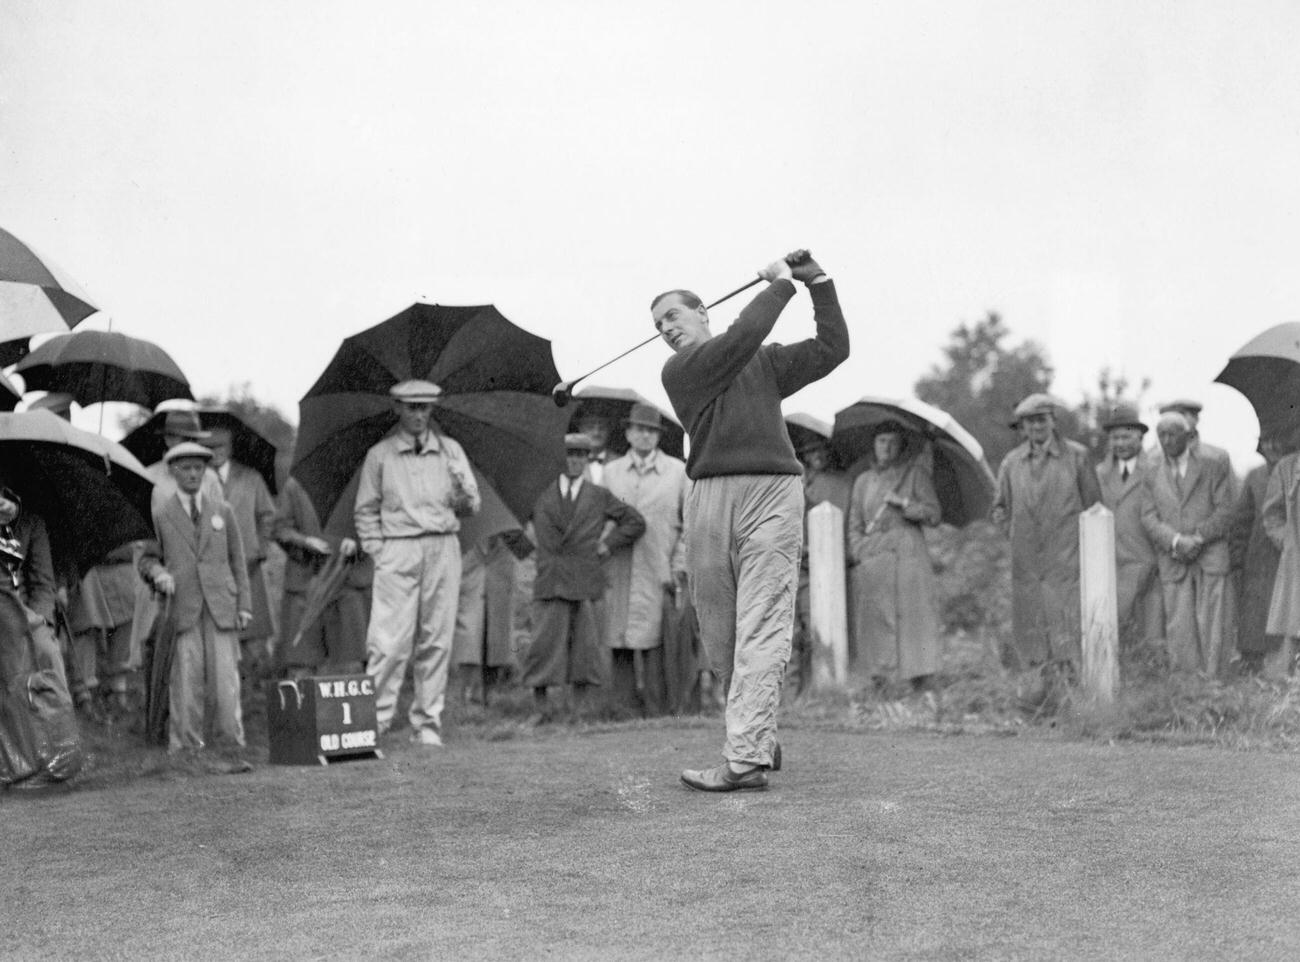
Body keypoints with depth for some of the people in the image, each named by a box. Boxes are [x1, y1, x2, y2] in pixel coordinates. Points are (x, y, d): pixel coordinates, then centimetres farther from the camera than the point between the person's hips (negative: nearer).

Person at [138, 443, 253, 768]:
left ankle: (231, 750, -1)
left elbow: (237, 560, 16)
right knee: (186, 682, -7)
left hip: (221, 608, 1)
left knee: (225, 680, -5)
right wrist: (158, 573, -10)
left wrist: (243, 604, 8)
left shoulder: (222, 512, 16)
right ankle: (186, 750, -2)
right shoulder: (160, 515, 10)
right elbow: (146, 559, 13)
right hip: (181, 610, -1)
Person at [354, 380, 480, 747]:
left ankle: (427, 723, 8)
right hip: (398, 552, -2)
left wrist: (462, 488, -11)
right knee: (389, 640, -11)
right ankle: (373, 719, -8)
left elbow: (471, 507, 10)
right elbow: (365, 510, 10)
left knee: (437, 640, 2)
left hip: (443, 551, 2)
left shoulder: (450, 451, 13)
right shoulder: (380, 455, 7)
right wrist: (377, 549, -1)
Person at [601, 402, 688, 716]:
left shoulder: (678, 471, 9)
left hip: (658, 574, -2)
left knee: (655, 643, -9)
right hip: (618, 574, 2)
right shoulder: (610, 472, 15)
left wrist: (679, 566, 0)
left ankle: (657, 711, -6)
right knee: (619, 644, -2)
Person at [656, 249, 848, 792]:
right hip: (712, 497, 0)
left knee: (761, 630, -11)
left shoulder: (766, 362, 22)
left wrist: (819, 283, 14)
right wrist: (781, 284, 8)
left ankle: (745, 757, -17)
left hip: (774, 494, 0)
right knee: (718, 636, 3)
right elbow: (745, 335, -4)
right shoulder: (680, 370, 8)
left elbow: (832, 349, 19)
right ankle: (761, 740, 19)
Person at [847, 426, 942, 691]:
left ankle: (919, 674, -11)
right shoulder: (863, 481, 18)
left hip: (907, 553, -2)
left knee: (913, 614, -10)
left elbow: (934, 514, 4)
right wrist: (858, 552, 1)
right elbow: (854, 525, 17)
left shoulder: (915, 473, 11)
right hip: (871, 559, 2)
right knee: (875, 619, -6)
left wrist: (904, 503, -8)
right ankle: (880, 676, -7)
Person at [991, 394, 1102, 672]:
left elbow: (1093, 504, 7)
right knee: (1029, 628, 2)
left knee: (1067, 627, -9)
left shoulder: (1076, 456, 1)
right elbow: (1001, 508, 22)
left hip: (1066, 560, -3)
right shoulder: (1011, 463, 8)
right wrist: (1016, 534, 10)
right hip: (1026, 563, 3)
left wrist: (1083, 539, 5)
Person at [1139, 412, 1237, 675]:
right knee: (1179, 633, -4)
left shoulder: (1215, 467, 8)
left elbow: (1224, 512, 0)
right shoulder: (1152, 478, 16)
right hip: (1173, 564, 2)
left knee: (1213, 628, -7)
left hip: (1211, 559, -2)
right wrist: (1177, 541, -14)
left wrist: (1197, 539, -12)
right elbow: (1149, 518, 4)